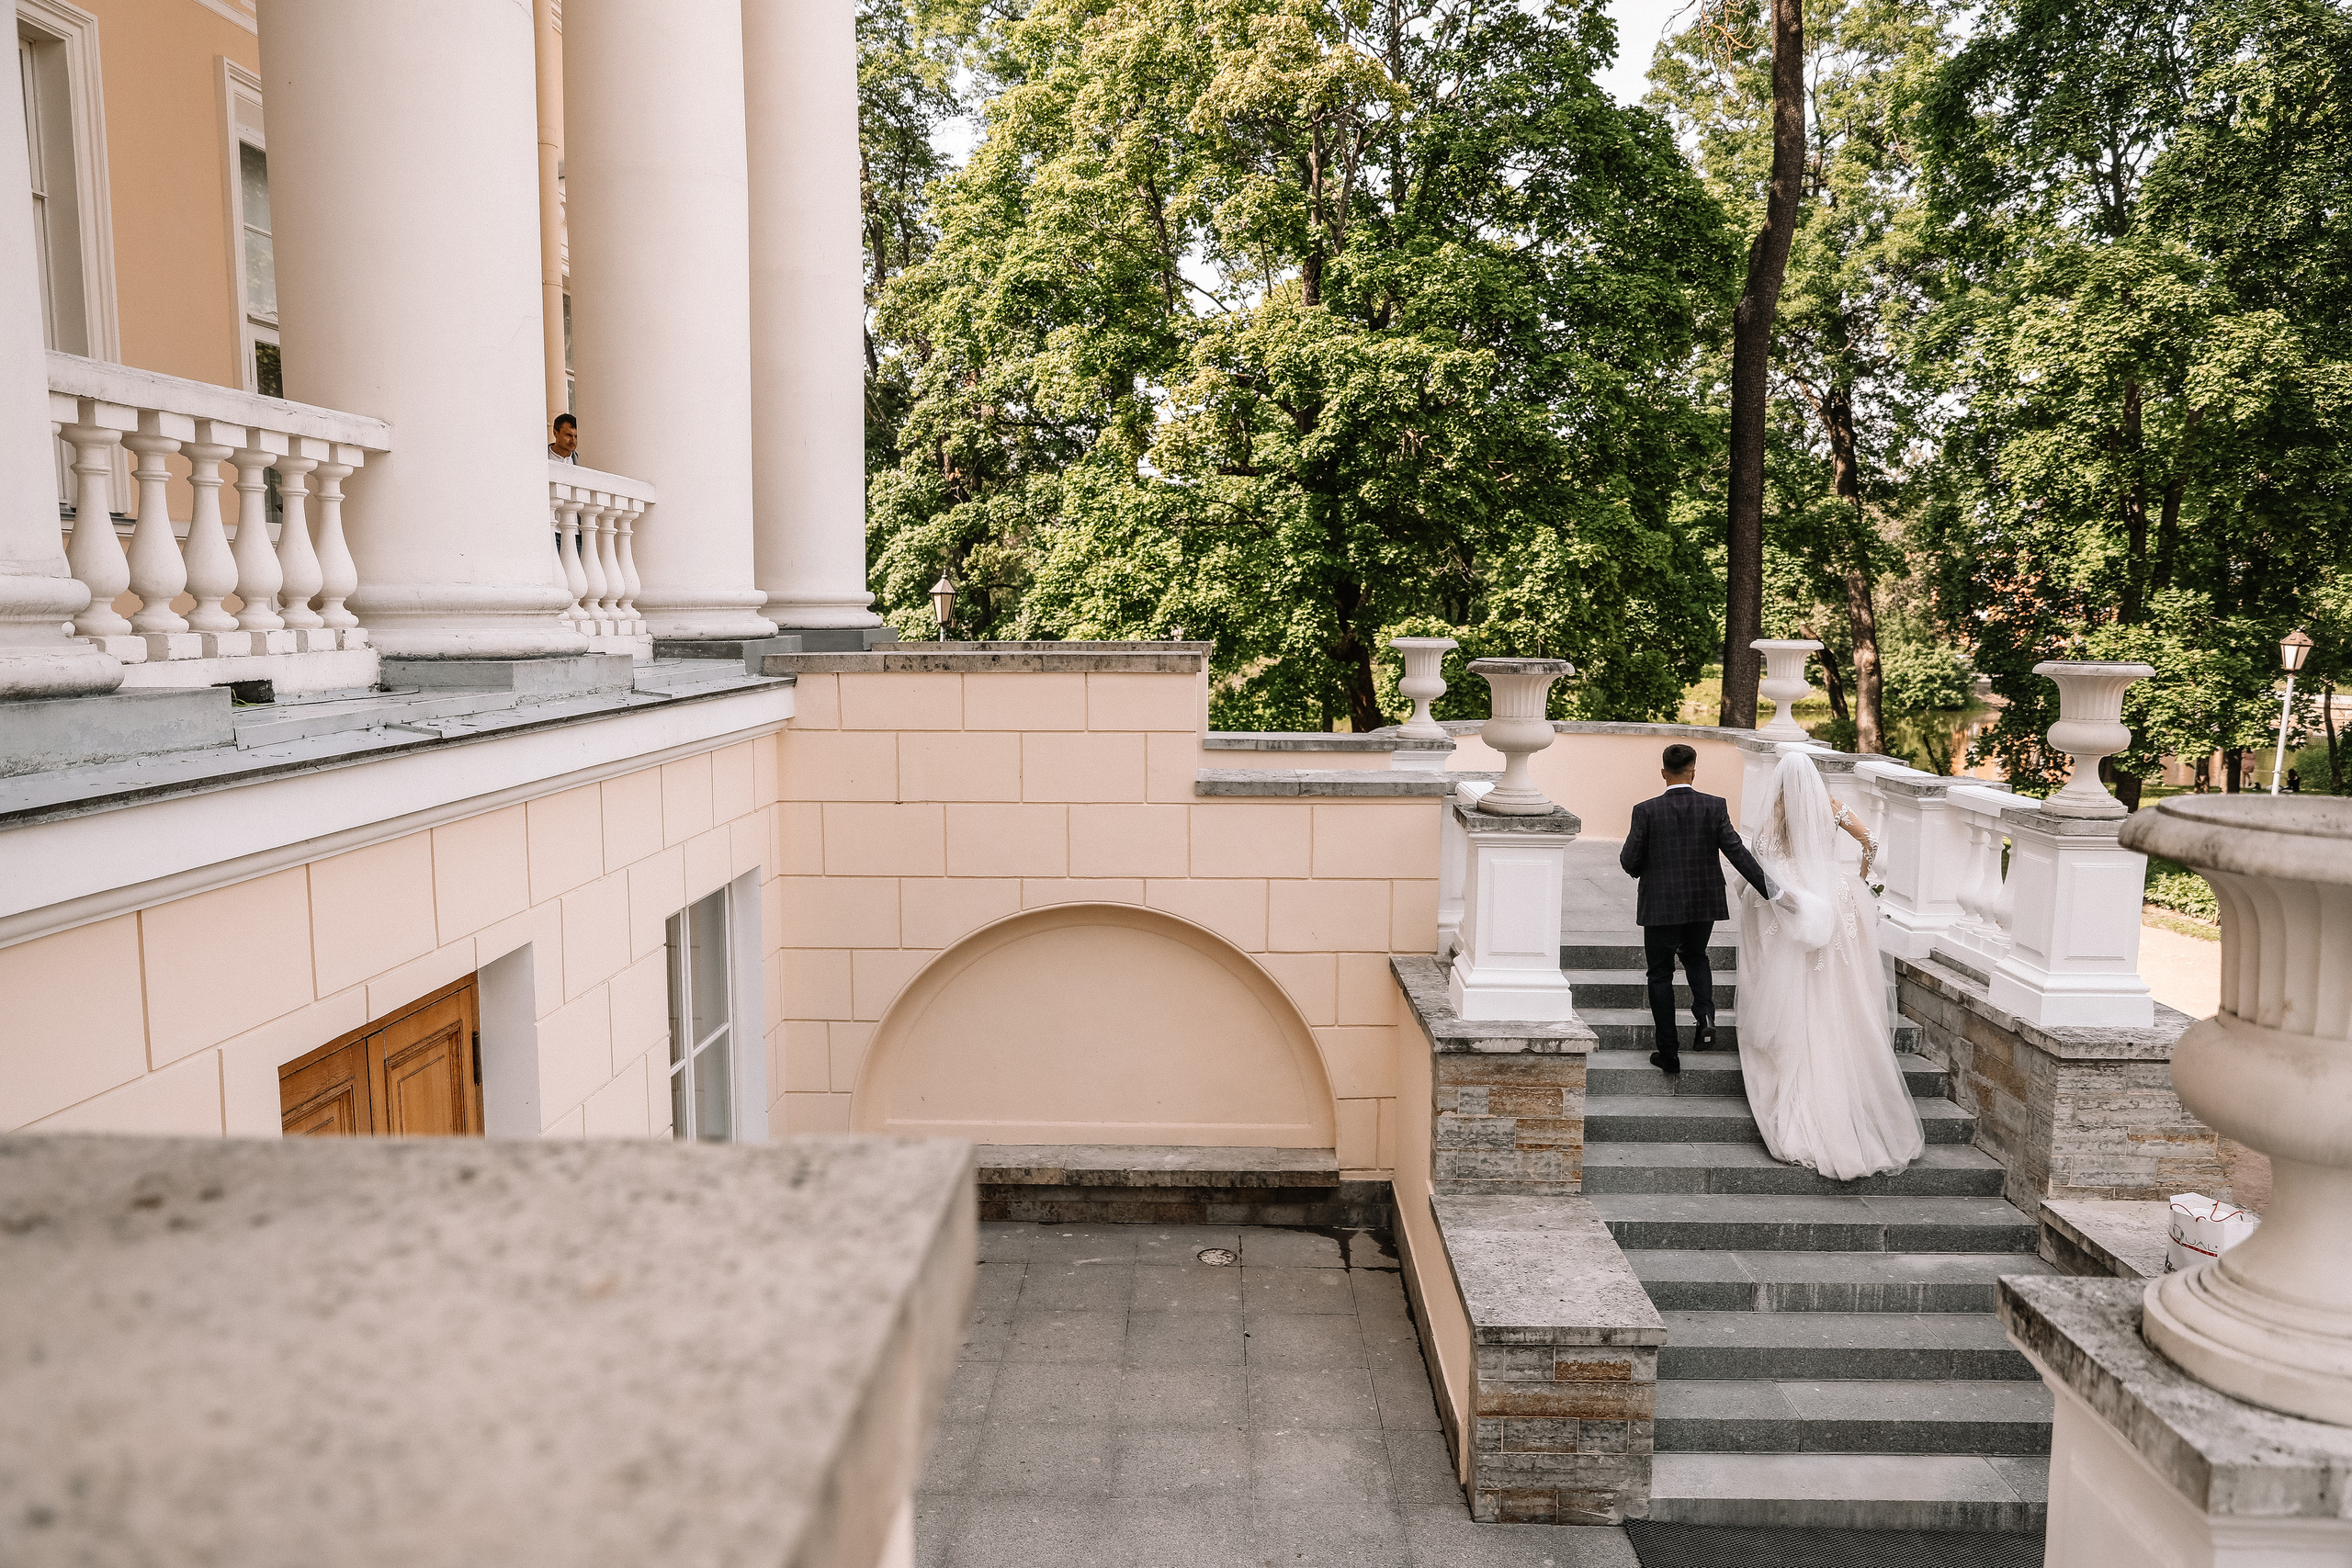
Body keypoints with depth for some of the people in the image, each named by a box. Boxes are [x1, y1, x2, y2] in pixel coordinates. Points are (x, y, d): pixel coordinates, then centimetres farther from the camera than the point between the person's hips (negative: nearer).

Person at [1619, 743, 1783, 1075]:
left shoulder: (1646, 811, -11)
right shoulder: (1715, 807, -6)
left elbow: (1628, 861, -8)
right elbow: (1737, 852, -10)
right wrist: (1770, 890, -7)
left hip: (1660, 905, -3)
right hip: (1704, 902, 3)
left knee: (1661, 973, 9)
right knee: (1695, 956, 28)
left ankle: (1668, 1053, 10)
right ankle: (1704, 1014, 4)